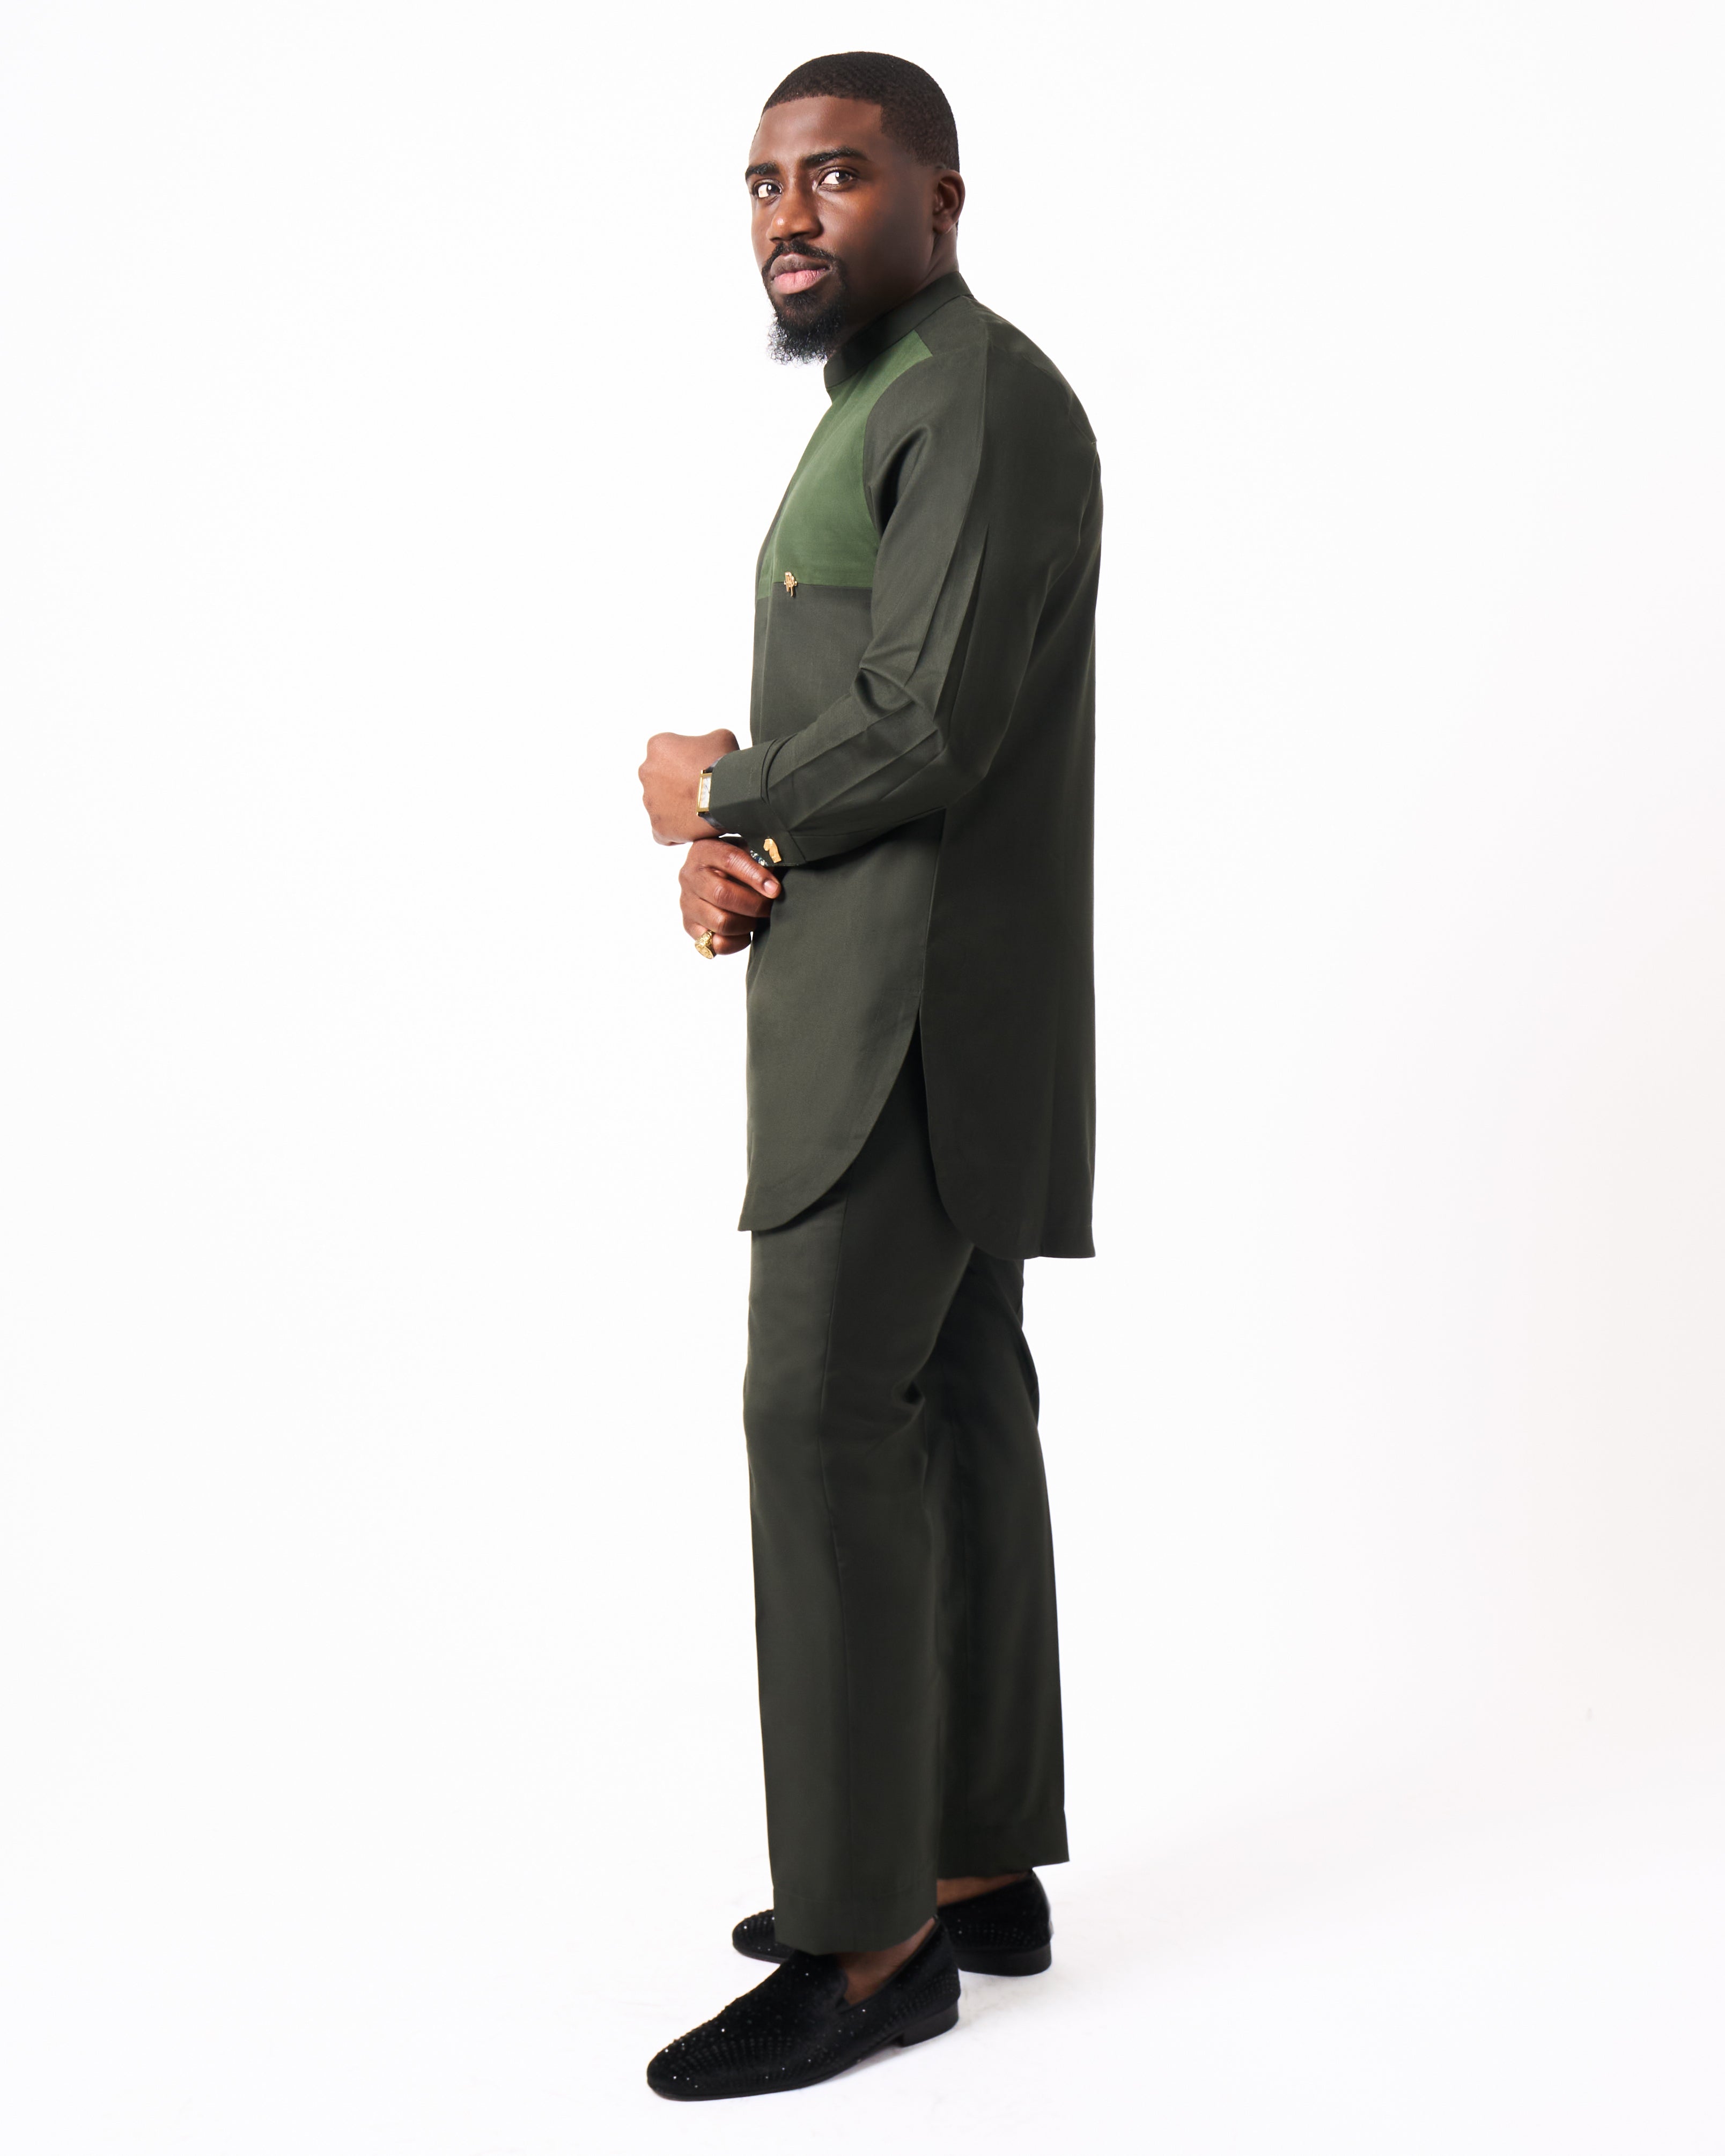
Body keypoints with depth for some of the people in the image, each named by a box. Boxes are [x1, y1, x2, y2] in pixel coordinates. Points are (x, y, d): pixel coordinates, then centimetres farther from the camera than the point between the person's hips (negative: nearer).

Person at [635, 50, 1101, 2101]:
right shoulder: (880, 422, 21)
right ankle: (979, 1864, 18)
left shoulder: (982, 400, -13)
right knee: (951, 1409, 10)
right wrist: (728, 854, -3)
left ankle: (867, 1939, -4)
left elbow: (926, 730, -23)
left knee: (826, 1417, -11)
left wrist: (710, 798, -5)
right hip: (881, 998, 10)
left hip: (921, 1009, -10)